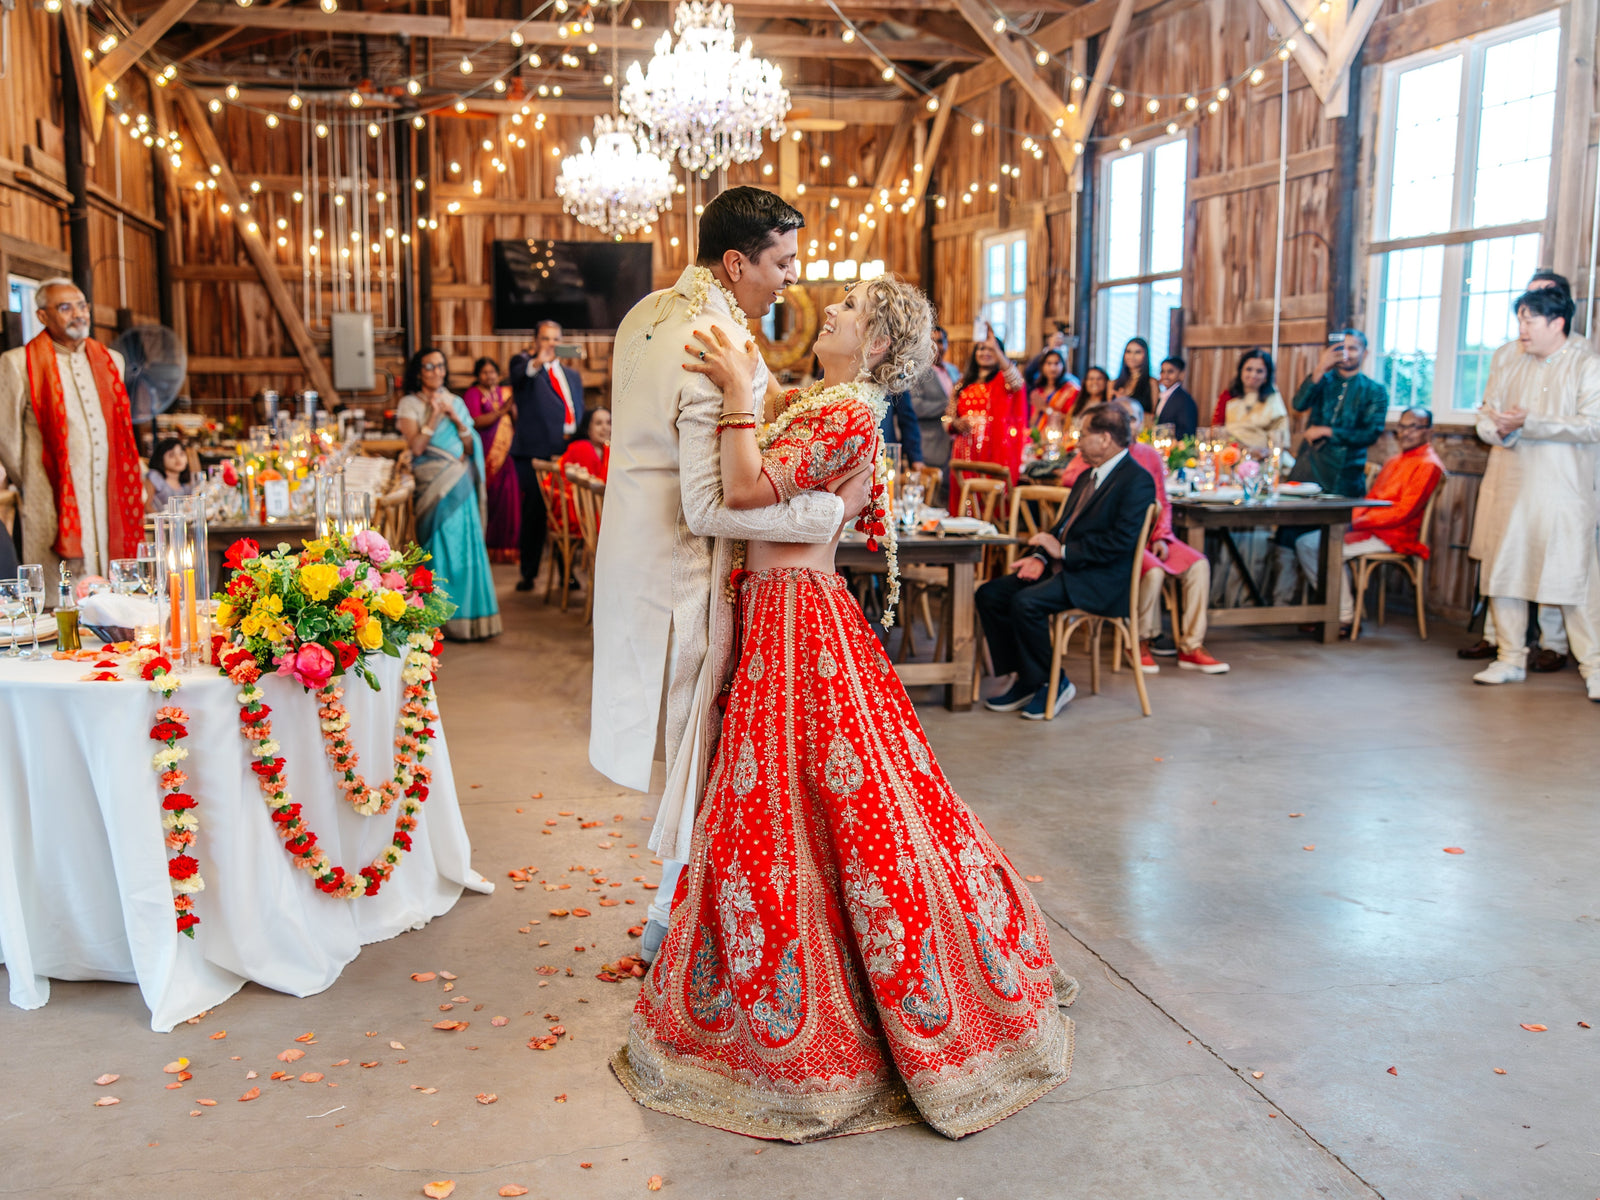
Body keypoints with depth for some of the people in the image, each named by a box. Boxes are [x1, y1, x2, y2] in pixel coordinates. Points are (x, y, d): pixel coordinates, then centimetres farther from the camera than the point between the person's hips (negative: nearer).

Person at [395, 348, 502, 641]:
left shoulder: (456, 402, 14)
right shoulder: (410, 404, 3)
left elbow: (470, 447, 8)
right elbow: (416, 447, -9)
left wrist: (455, 418, -5)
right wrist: (433, 416, -12)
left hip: (461, 484, 4)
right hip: (433, 484, -3)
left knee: (465, 544, 0)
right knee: (440, 547, -6)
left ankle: (469, 613, 6)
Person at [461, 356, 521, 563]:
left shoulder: (506, 392, 18)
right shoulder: (473, 394, 3)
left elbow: (518, 420, 11)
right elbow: (476, 422, -11)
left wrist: (512, 408, -9)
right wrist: (501, 411, -17)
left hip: (506, 454, 4)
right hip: (485, 455, -4)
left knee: (508, 499, -1)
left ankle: (504, 546, 4)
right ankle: (483, 547, -3)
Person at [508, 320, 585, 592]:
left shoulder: (572, 376, 23)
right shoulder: (524, 363, 4)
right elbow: (519, 374, -22)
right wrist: (536, 363, -44)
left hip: (567, 453, 5)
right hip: (535, 452, -5)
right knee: (535, 512, -4)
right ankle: (528, 574, 7)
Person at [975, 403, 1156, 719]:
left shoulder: (1137, 481, -10)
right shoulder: (1087, 477, 20)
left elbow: (1121, 541, -20)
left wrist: (1063, 551, -15)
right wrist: (1040, 557, -1)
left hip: (1102, 581, -9)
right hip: (1063, 567, 10)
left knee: (1025, 602, -29)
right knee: (990, 594, -5)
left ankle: (1053, 683, -9)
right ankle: (1026, 680, 2)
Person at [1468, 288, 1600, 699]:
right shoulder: (1514, 371, 16)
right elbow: (1485, 418, 16)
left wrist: (1529, 424, -17)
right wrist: (1501, 429, -8)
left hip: (1567, 493, -6)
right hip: (1516, 492, 6)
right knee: (1503, 575, 5)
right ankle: (1511, 660, 17)